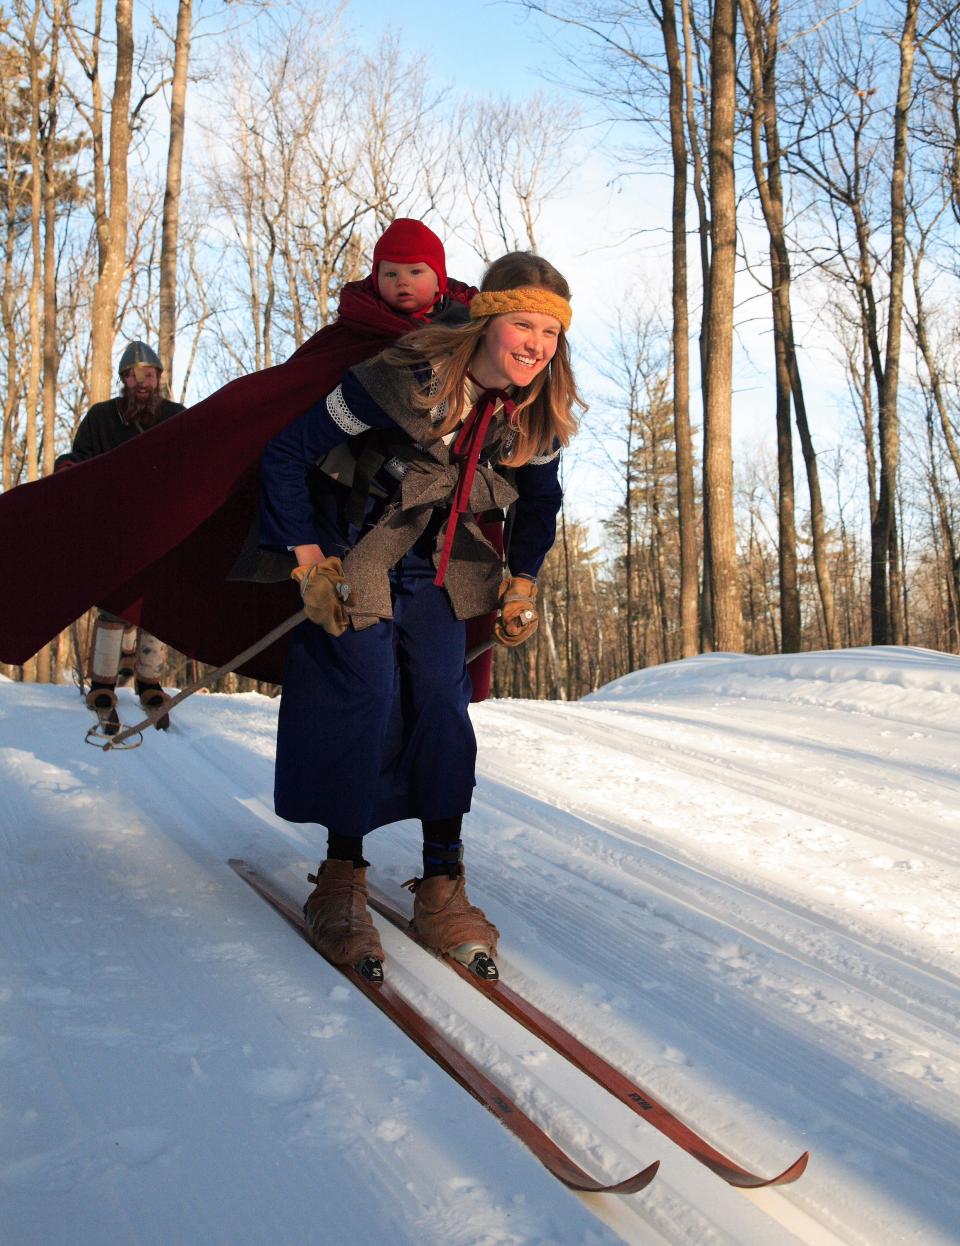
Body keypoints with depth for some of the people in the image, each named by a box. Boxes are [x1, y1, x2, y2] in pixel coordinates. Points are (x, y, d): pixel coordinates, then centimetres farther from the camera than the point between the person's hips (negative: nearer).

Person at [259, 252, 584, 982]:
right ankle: (341, 882, 3)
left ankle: (442, 889, 4)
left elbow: (540, 501, 10)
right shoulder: (403, 382, -29)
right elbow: (287, 453, -21)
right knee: (365, 696, -12)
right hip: (355, 558, -4)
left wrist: (523, 584, 4)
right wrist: (308, 563, -18)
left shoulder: (533, 416, -12)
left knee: (443, 703, -4)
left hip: (438, 565, 5)